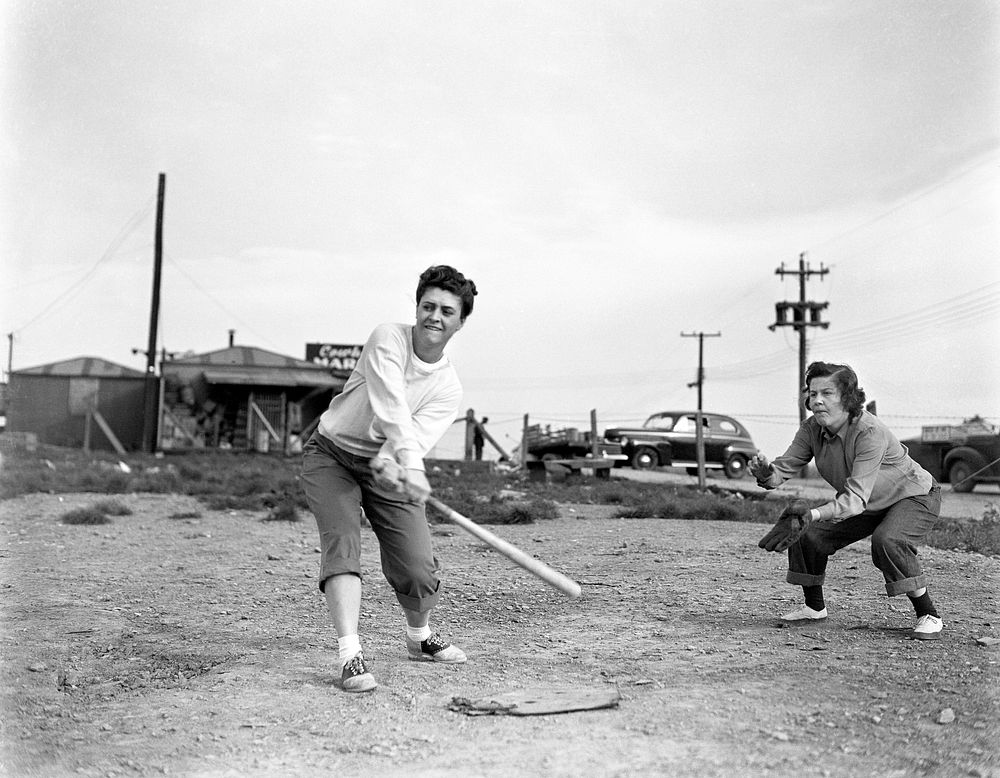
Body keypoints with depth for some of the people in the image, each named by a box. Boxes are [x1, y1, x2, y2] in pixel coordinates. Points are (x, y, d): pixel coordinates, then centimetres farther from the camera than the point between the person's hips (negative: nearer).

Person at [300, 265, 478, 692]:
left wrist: (391, 463, -44)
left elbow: (417, 437, -22)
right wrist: (410, 464, -46)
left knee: (418, 569, -5)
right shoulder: (387, 339, -17)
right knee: (342, 540, -25)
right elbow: (391, 407, -32)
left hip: (387, 467, 3)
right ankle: (350, 654, -28)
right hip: (331, 454, -2)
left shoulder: (447, 388, -8)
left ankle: (420, 637, 25)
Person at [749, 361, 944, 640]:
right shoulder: (812, 429, -16)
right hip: (867, 504, 7)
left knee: (888, 541, -35)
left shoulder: (870, 432, -36)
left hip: (915, 496, -7)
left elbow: (856, 497, -43)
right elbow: (784, 468, -19)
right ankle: (815, 606, 16)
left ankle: (928, 615, -15)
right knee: (807, 534, -7)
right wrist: (766, 474, -43)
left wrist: (813, 514, -57)